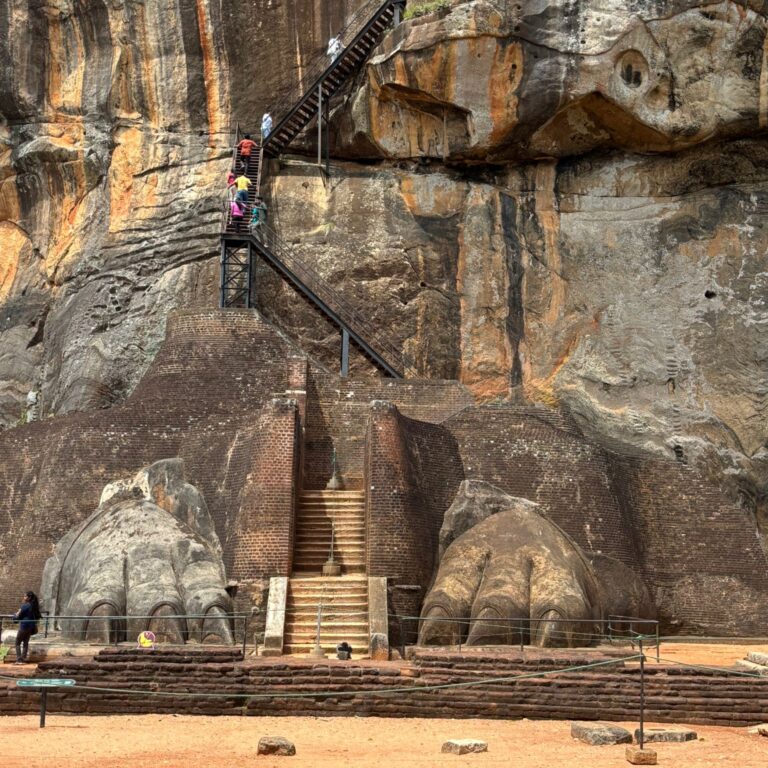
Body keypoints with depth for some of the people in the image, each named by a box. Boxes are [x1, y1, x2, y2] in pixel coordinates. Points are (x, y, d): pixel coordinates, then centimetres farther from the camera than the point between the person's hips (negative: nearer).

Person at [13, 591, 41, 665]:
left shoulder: (25, 605, -15)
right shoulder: (34, 606, 8)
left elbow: (18, 616, -9)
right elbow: (38, 616, 15)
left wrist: (15, 615, 11)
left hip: (24, 626, -8)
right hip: (31, 627, 8)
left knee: (18, 643, 1)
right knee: (26, 642, 12)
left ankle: (19, 659, -7)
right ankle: (24, 659, 10)